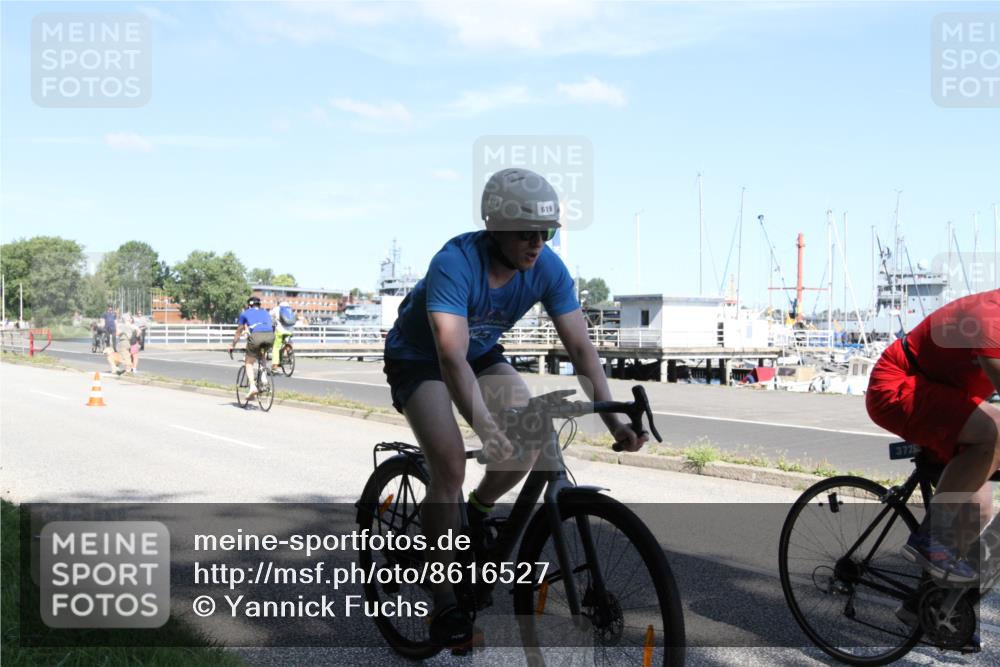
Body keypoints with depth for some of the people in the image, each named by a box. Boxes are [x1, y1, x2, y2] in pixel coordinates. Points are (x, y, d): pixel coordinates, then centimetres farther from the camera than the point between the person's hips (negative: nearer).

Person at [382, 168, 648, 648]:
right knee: (450, 464, -22)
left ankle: (478, 513, 15)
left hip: (481, 352, 5)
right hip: (419, 357, -5)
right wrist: (487, 428, -55)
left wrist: (614, 420, -31)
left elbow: (581, 347, -21)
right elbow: (452, 358, -43)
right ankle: (444, 600, -9)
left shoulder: (548, 268, -21)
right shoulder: (455, 263, -36)